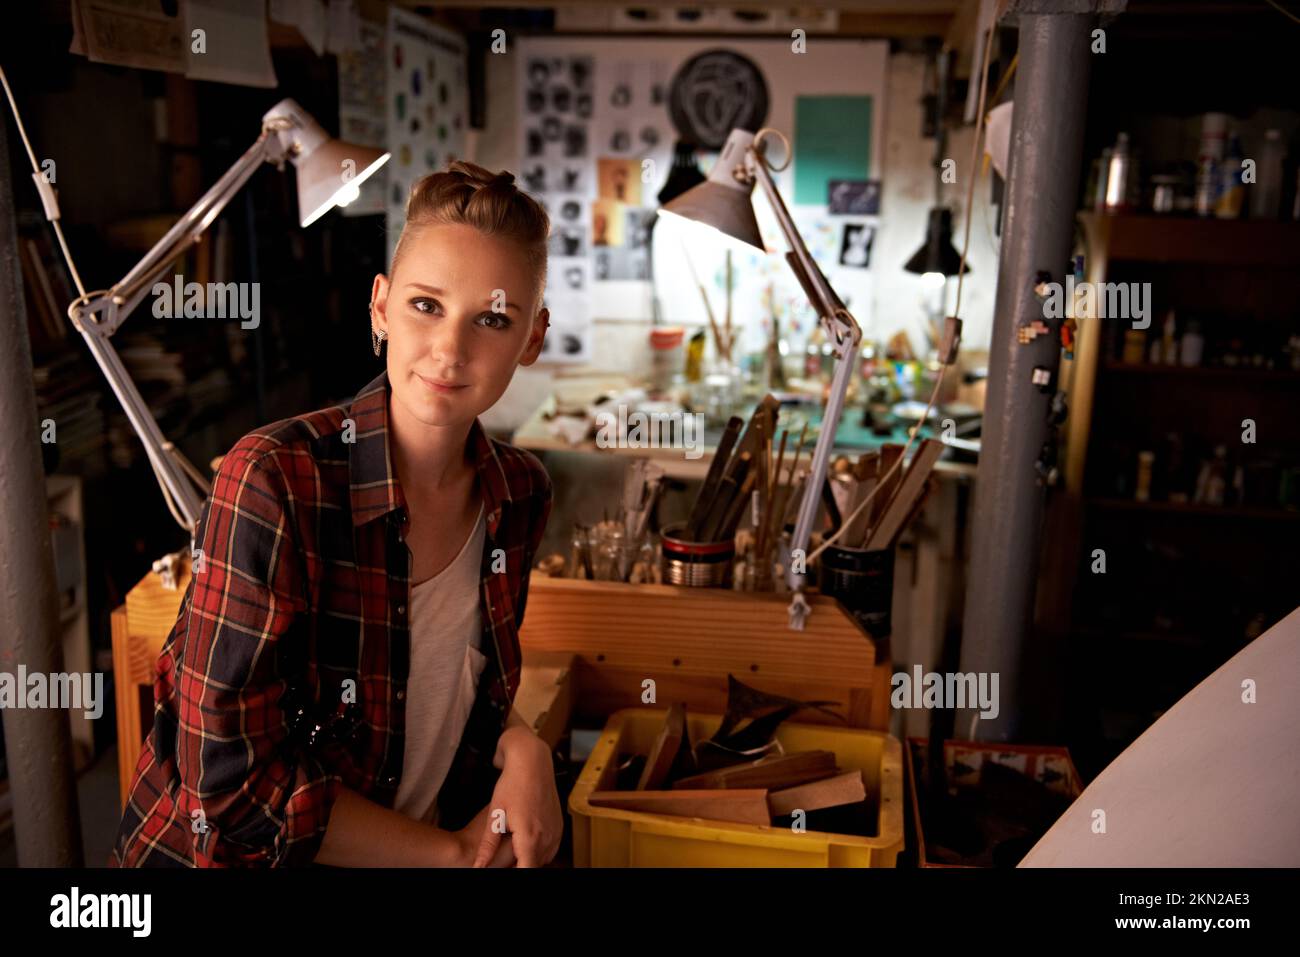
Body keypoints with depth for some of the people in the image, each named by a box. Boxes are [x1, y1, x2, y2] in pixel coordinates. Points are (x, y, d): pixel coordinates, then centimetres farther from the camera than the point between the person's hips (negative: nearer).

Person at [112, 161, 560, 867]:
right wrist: (455, 853, -13)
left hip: (418, 837, 5)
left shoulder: (519, 492, -6)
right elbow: (236, 788, -20)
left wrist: (521, 747, -8)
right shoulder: (273, 482, -22)